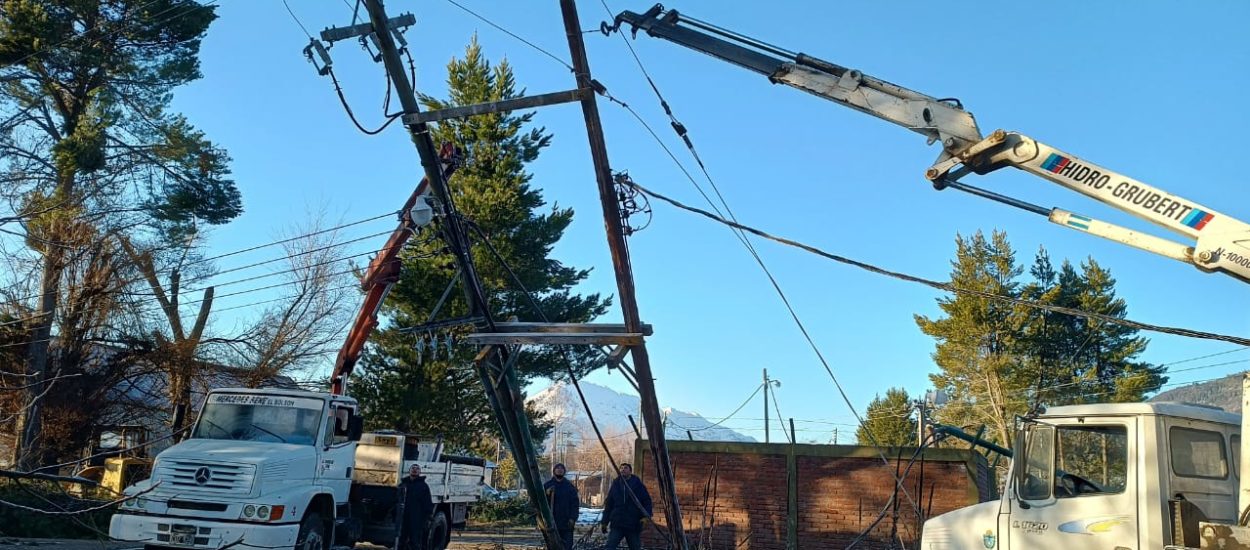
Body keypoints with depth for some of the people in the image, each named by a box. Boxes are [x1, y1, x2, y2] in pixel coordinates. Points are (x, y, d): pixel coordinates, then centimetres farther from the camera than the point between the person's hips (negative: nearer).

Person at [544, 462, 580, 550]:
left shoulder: (570, 486, 6)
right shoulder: (547, 485, 5)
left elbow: (575, 503, 4)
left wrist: (573, 518, -7)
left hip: (567, 523, 0)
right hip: (552, 523, 0)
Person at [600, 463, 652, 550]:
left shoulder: (638, 484, 1)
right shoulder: (615, 485, 8)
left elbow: (647, 501, -2)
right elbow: (609, 504, 11)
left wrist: (647, 515, -18)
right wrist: (605, 522, 9)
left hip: (634, 525, -1)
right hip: (617, 524, 1)